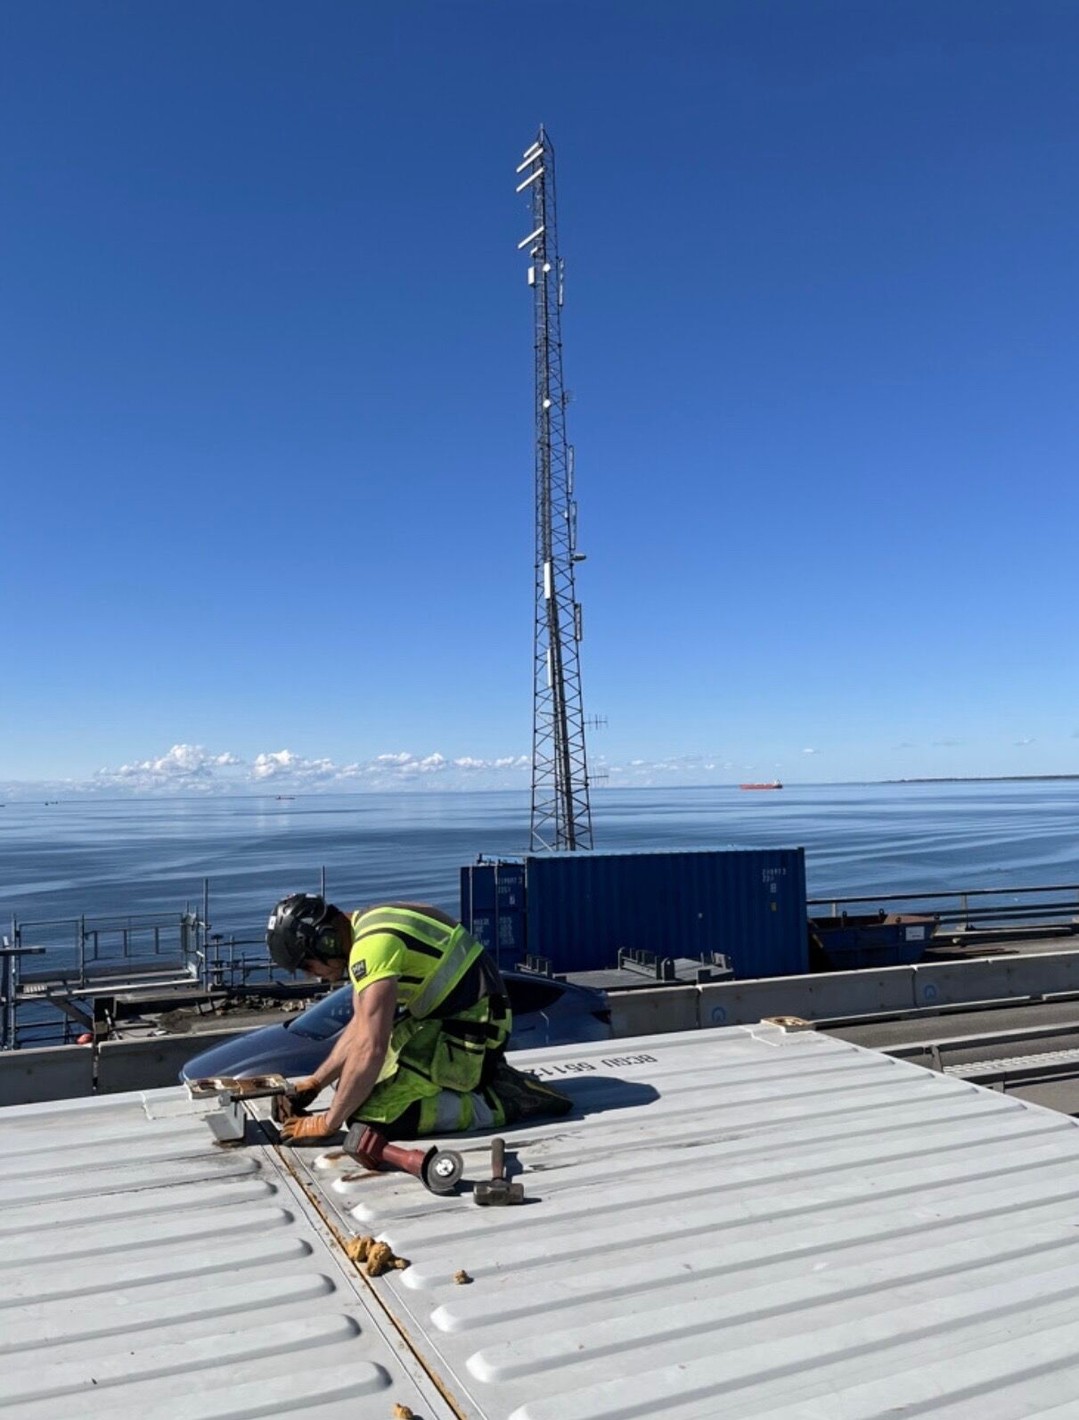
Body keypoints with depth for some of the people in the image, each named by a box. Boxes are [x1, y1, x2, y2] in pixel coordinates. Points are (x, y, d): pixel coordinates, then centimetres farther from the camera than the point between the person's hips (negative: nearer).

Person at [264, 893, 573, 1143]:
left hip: (471, 1030, -10)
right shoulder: (365, 928, 9)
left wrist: (327, 1124, -15)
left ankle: (499, 1102, -10)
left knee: (369, 1115, -18)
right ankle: (486, 1076, 16)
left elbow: (370, 1048, -25)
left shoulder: (373, 944, -22)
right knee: (357, 1086, 17)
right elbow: (360, 1027, 19)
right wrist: (314, 1083, 14)